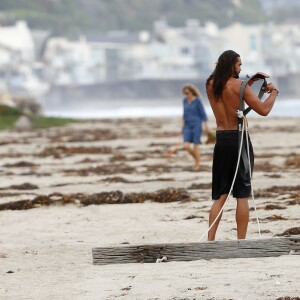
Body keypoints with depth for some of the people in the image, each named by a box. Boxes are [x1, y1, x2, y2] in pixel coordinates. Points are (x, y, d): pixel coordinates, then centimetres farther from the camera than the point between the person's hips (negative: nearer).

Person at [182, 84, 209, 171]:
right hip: (188, 126, 5)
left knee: (196, 145, -3)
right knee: (186, 146, -7)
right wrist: (184, 126, 20)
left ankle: (197, 164, 11)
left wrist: (206, 126, -9)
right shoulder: (185, 100, 8)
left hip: (196, 125, -5)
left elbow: (203, 113, -7)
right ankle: (196, 158, 19)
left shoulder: (197, 101, -9)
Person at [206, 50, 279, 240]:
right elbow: (263, 110, -10)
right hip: (239, 139, -5)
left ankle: (210, 241, 2)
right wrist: (274, 91, 5)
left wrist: (252, 80, 26)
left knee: (220, 196, 10)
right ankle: (241, 243, 1)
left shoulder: (211, 86, 6)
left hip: (221, 140, 5)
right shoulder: (238, 85, -11)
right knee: (242, 196, 1)